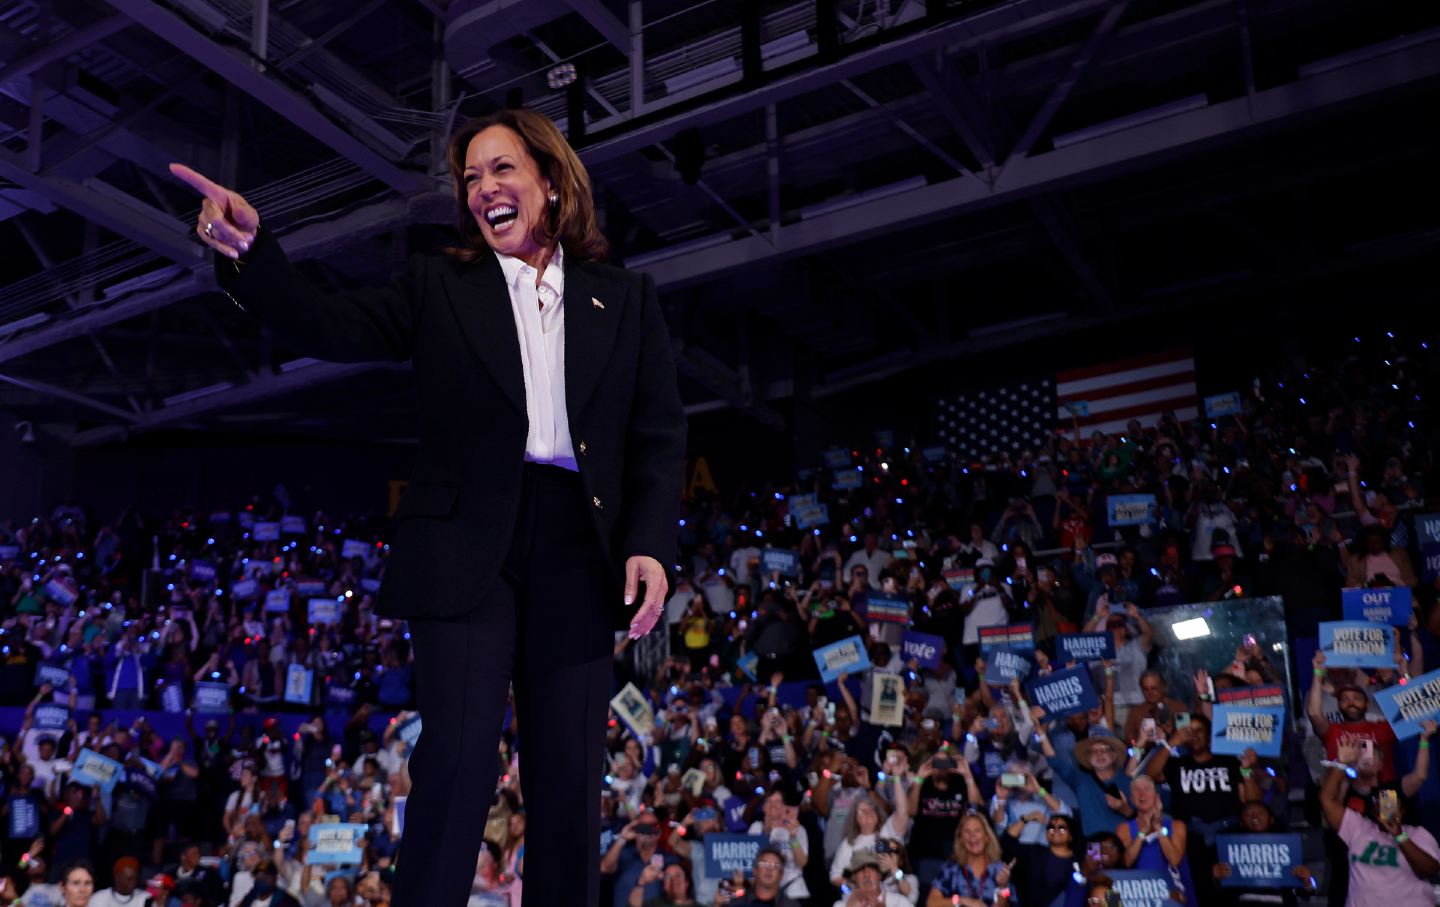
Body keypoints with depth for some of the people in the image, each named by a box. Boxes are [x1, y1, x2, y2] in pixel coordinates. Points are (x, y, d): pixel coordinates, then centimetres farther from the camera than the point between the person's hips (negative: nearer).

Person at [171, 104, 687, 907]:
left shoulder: (628, 299, 12)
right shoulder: (440, 288, 13)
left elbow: (661, 436, 7)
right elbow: (331, 329, 3)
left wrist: (651, 545, -7)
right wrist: (251, 249, -14)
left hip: (580, 552, 1)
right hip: (465, 546, -1)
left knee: (569, 776, 4)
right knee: (458, 758, -10)